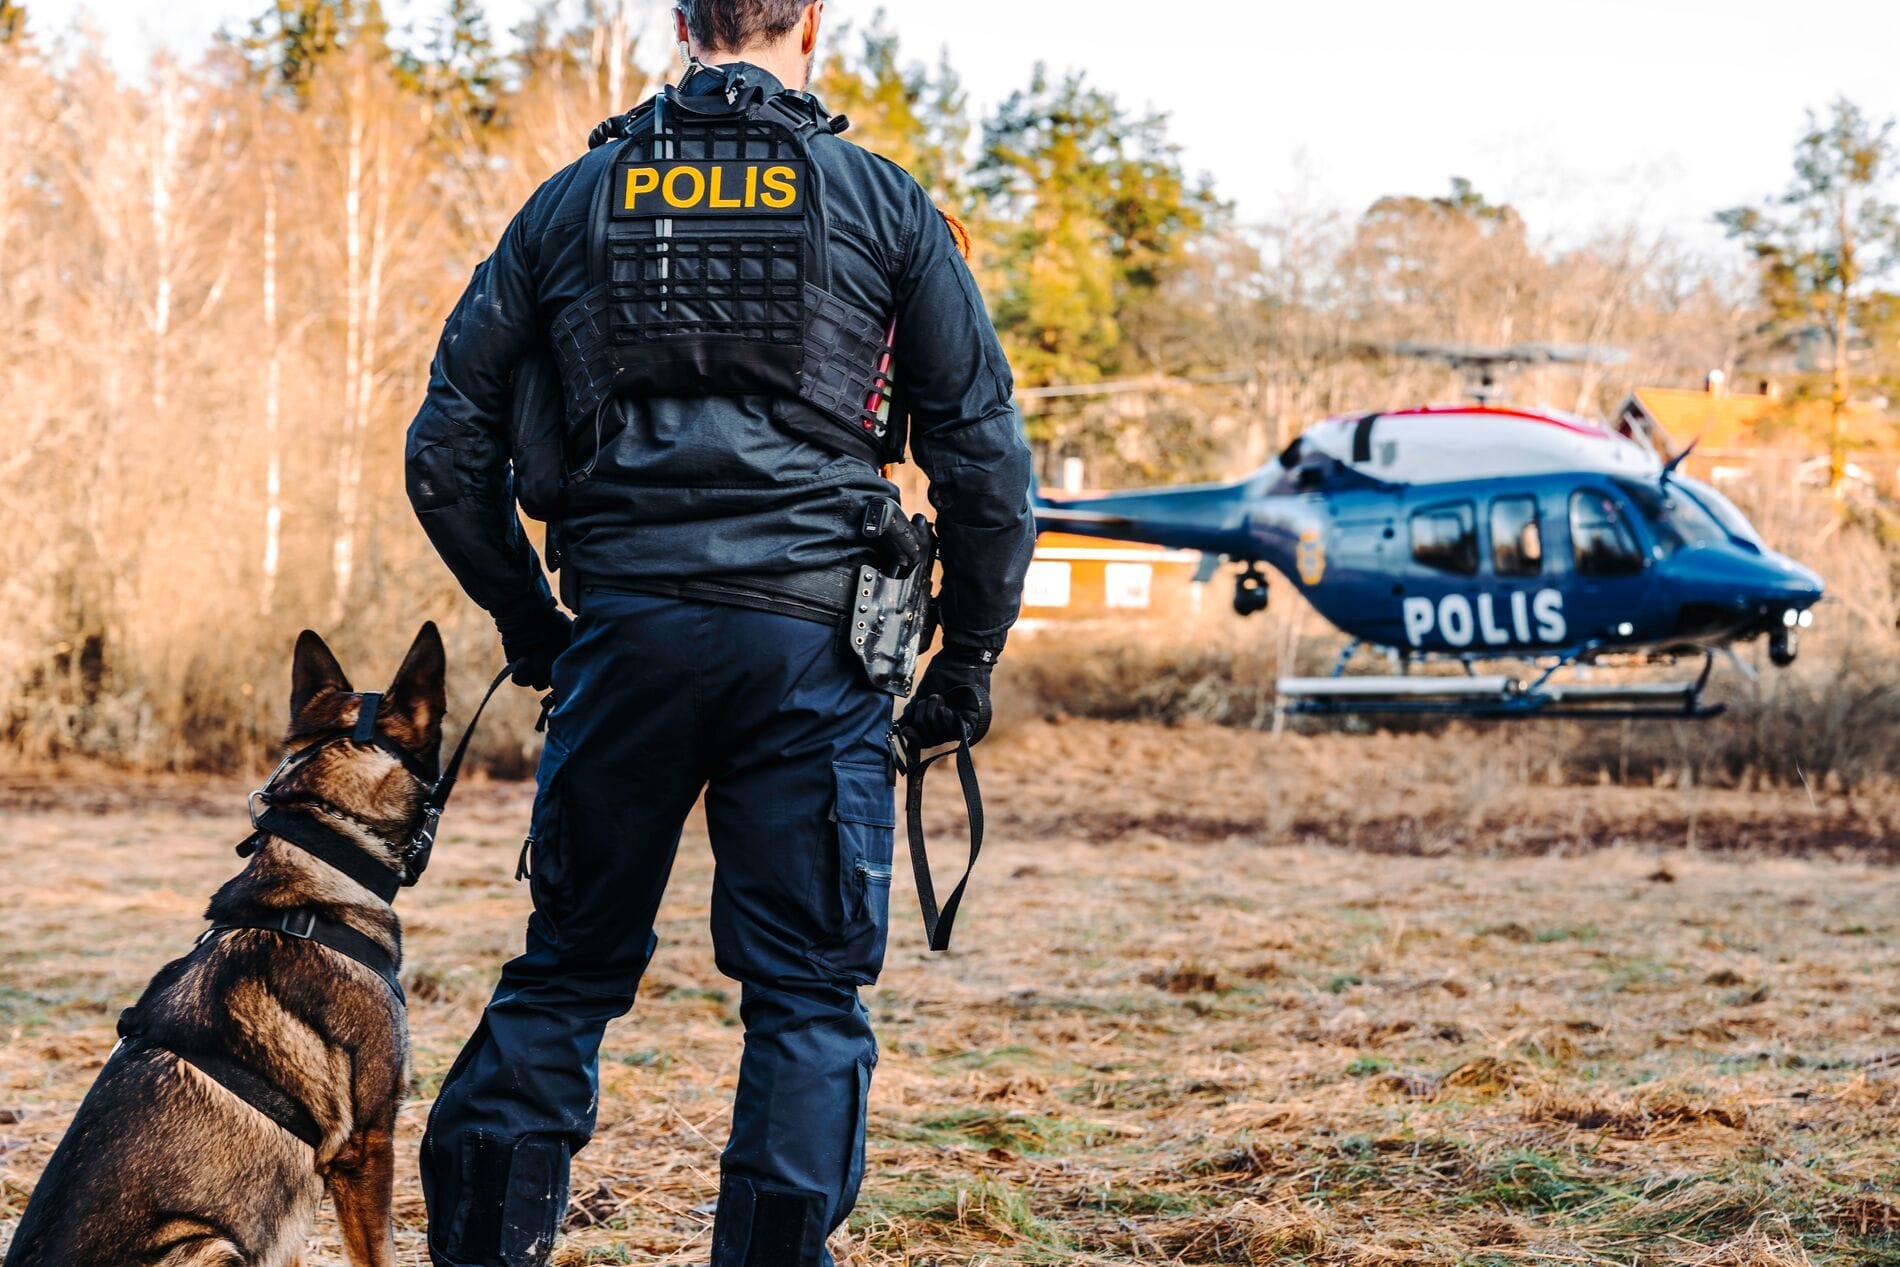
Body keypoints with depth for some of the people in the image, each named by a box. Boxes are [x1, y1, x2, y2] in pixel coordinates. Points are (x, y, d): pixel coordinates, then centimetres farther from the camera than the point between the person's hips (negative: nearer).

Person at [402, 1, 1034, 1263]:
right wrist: (971, 653, 11)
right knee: (809, 993, 5)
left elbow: (449, 446, 10)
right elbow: (983, 449, 2)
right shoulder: (881, 203, 4)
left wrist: (527, 618, 20)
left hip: (624, 630, 2)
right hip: (809, 638, -2)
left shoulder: (573, 201, 10)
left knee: (570, 969, 14)